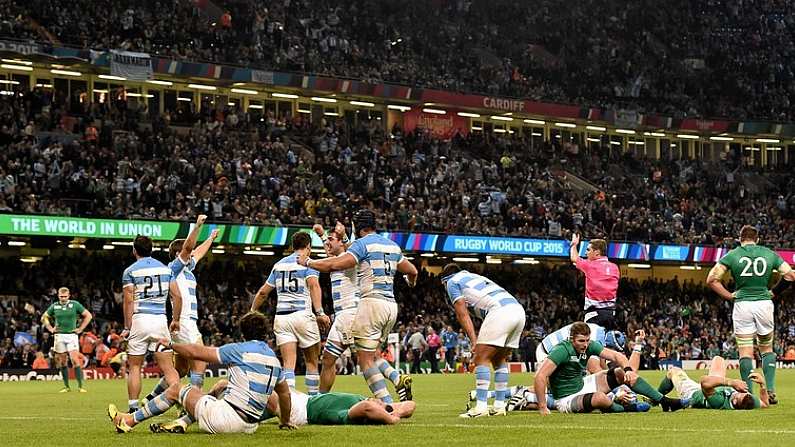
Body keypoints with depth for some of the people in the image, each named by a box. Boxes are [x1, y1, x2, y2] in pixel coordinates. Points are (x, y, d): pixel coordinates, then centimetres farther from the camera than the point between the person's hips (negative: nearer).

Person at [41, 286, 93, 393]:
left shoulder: (75, 304, 0)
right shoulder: (54, 306, 7)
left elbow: (88, 315, 5)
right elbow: (44, 318, 19)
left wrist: (80, 329, -1)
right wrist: (51, 328, 7)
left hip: (71, 335, -3)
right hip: (59, 335, 3)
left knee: (75, 359, -13)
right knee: (63, 362, 4)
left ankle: (80, 386, -11)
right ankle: (66, 386, 11)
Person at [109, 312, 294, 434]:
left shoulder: (240, 350, -8)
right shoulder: (274, 358, 10)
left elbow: (197, 352, -6)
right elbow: (285, 392, 20)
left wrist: (171, 344, 9)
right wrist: (286, 422, 35)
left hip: (228, 418, -7)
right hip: (250, 426, 7)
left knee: (175, 389, 10)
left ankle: (130, 421, 18)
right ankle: (181, 424, 20)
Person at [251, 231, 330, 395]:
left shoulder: (279, 264, 17)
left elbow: (263, 292, 20)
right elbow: (313, 285, -16)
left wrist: (252, 312, 31)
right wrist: (320, 312, -22)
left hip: (281, 317, 4)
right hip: (302, 314, -4)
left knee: (288, 364, -4)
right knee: (312, 362, 9)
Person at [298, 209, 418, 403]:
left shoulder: (362, 243, -5)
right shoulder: (392, 246, 17)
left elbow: (336, 265, -15)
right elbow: (412, 271, 30)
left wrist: (308, 262, -1)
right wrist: (411, 281, 53)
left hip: (372, 302, -8)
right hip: (392, 306, 8)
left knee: (365, 360, -4)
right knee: (370, 354, 19)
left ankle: (387, 404, -15)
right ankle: (398, 380, -3)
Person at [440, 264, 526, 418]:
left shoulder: (452, 282, 16)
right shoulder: (476, 277, 38)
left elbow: (462, 314, 5)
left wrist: (474, 341, -1)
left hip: (500, 312, -8)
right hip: (519, 310, 8)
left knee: (481, 358, -5)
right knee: (499, 360, 18)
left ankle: (481, 407, -13)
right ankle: (499, 406, 16)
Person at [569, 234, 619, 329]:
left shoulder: (590, 266, -5)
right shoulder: (615, 268, 8)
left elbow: (574, 258, 16)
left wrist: (574, 244, 32)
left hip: (594, 311, -5)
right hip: (611, 312, 5)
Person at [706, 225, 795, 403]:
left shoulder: (732, 255, 2)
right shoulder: (769, 254, 6)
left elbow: (711, 279, -4)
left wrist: (728, 296, 4)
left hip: (742, 304, -1)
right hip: (765, 304, 1)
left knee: (746, 352, 2)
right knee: (767, 348, 16)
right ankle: (770, 391, 6)